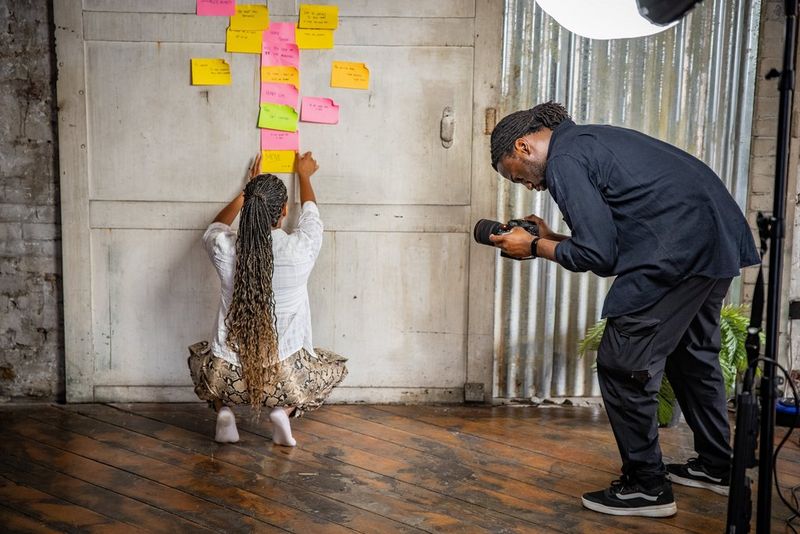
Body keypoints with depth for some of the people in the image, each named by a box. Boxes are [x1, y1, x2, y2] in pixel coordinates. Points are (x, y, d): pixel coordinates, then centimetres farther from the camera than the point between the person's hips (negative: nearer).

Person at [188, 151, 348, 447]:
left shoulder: (225, 248, -11)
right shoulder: (300, 249, -14)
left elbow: (216, 226, 17)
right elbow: (310, 213, 10)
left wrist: (249, 190, 29)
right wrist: (304, 175, 29)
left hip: (228, 378, 2)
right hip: (285, 378, -2)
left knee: (200, 356, 35)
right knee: (333, 367, 28)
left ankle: (224, 410, 10)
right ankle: (284, 410, 3)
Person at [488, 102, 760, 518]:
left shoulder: (563, 161, -8)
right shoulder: (588, 139, 21)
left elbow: (598, 255, -12)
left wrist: (536, 248, 2)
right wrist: (551, 238, 18)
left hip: (681, 249, -11)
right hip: (723, 236, 11)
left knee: (623, 366, -1)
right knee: (694, 354, 24)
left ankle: (647, 487, 9)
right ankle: (714, 467, 38)